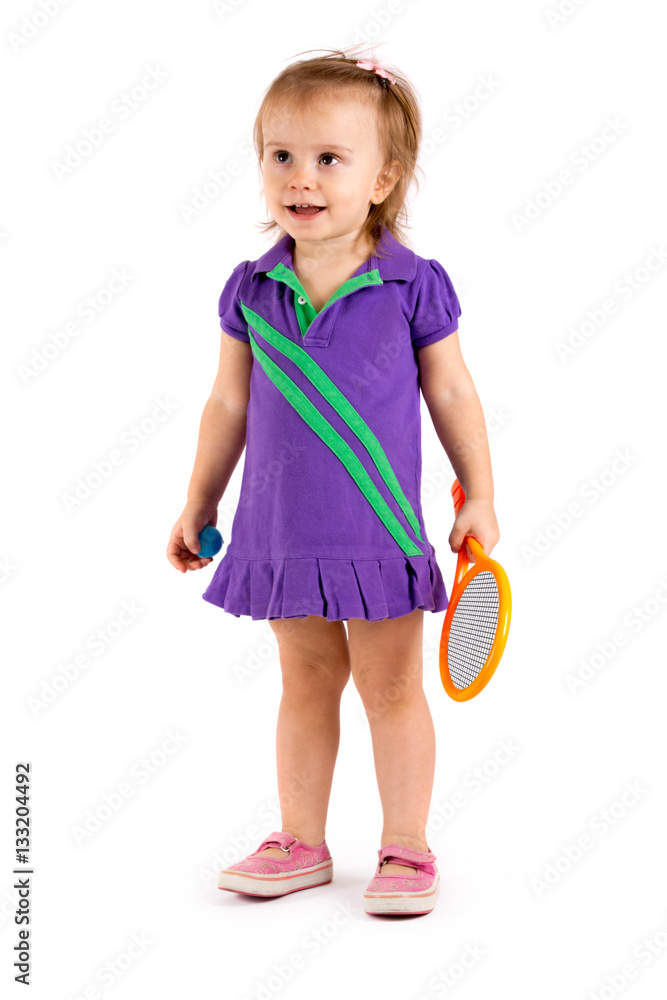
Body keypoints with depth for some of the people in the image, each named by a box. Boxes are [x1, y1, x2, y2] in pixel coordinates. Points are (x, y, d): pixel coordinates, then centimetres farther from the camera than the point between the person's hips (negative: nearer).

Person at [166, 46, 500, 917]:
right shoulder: (250, 290, 0)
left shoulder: (413, 285, -8)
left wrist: (479, 497, 2)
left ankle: (406, 848, 21)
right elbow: (229, 404, 9)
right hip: (282, 530, 3)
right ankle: (301, 844, 26)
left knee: (391, 685, 7)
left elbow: (451, 393, 1)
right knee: (307, 682, 14)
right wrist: (199, 505, 14)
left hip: (379, 525, -3)